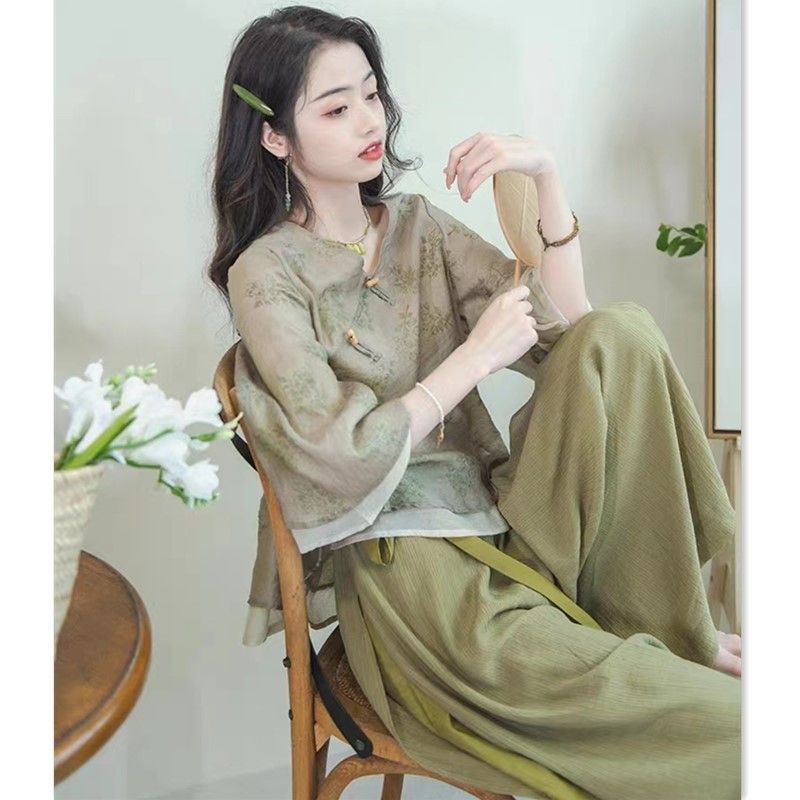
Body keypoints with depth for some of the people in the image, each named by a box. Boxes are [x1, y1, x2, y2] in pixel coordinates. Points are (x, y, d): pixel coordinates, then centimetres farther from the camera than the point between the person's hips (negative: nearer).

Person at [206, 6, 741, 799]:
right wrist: (478, 355, -11)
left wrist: (545, 179, -10)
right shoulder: (266, 274, -5)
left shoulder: (417, 223, 10)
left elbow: (566, 331, 0)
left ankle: (670, 628, -10)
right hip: (393, 552, -6)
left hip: (504, 515, 7)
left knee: (620, 334, -20)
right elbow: (345, 456, -14)